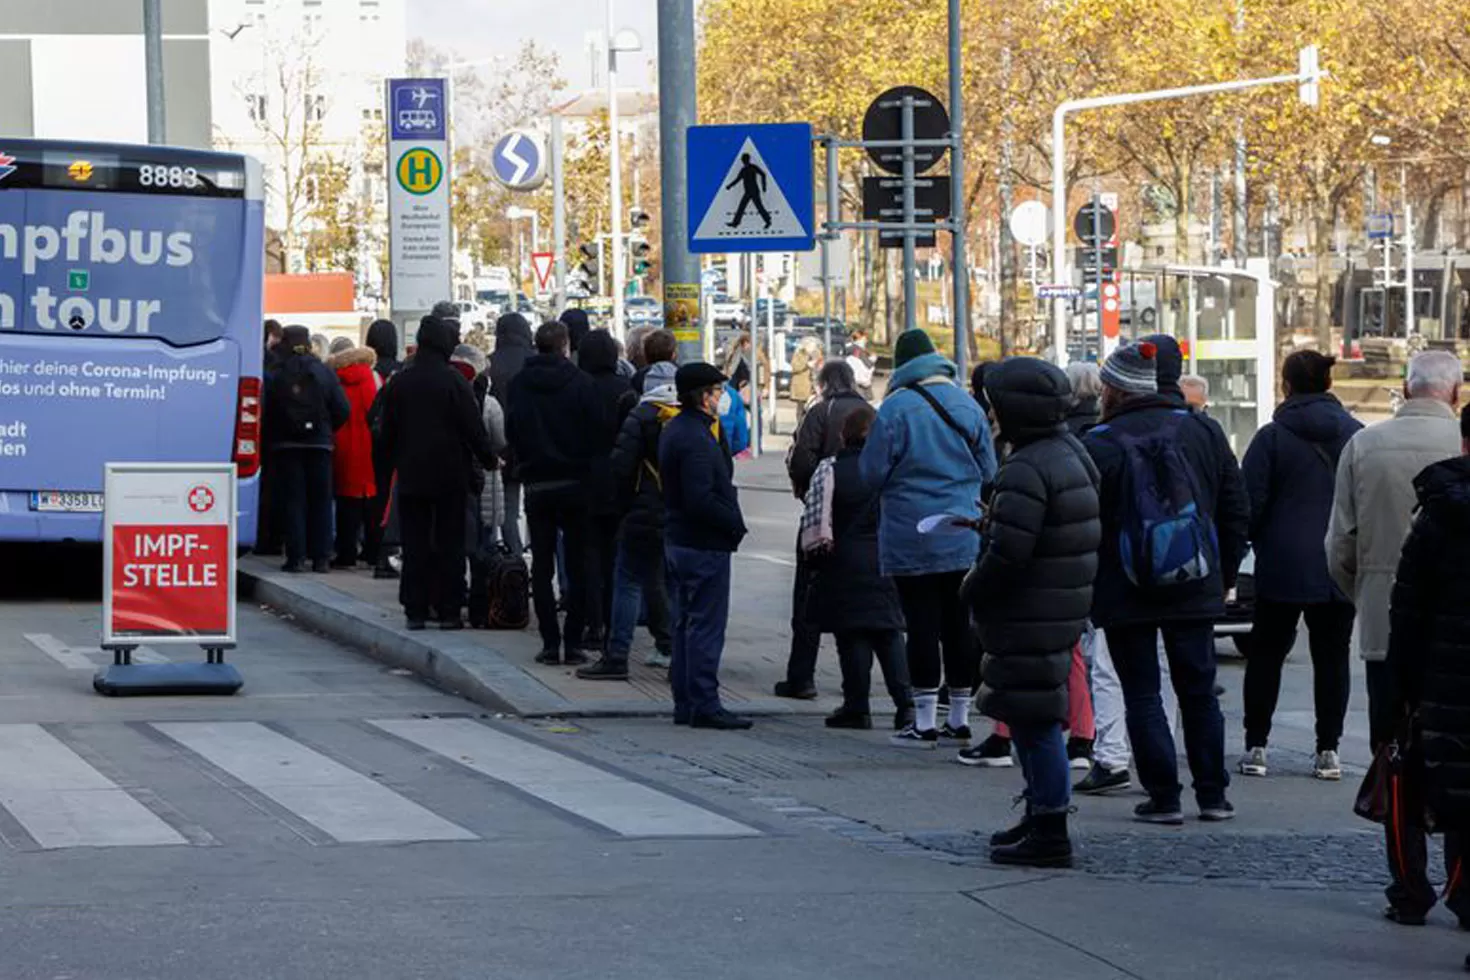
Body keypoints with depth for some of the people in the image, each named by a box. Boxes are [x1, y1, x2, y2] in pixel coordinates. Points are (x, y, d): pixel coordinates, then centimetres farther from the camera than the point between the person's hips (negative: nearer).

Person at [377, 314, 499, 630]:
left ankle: (415, 610, 4)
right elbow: (473, 426, -8)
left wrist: (394, 462, 18)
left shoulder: (398, 382, 2)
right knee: (449, 542, 2)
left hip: (411, 474, 3)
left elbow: (388, 430, 7)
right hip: (450, 474, -3)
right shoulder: (453, 380, -10)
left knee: (415, 544, 6)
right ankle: (448, 611, 1)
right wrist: (489, 458, 4)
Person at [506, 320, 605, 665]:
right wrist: (584, 464, 7)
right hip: (574, 482, -2)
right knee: (577, 566, 4)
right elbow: (597, 432, -8)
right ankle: (574, 642, 1)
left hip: (536, 484, 2)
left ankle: (550, 642, 2)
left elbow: (511, 433, 4)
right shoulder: (581, 383, -9)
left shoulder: (519, 384, -1)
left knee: (541, 567, 6)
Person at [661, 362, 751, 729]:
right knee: (706, 627, -5)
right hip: (704, 546, -10)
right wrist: (735, 524, -15)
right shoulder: (695, 439, -20)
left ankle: (685, 703, 19)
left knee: (685, 624, 14)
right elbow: (701, 500, -24)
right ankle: (704, 705, -4)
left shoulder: (674, 430, 12)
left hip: (678, 542, 10)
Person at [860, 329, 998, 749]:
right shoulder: (966, 404, 5)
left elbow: (873, 472, -9)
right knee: (960, 622, 9)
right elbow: (989, 471, 10)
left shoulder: (895, 407, -11)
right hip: (965, 538, 5)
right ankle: (960, 719, 15)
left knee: (922, 624, -1)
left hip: (912, 537, -5)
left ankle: (925, 723, 0)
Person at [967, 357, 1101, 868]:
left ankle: (1049, 833, -4)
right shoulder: (1071, 453, 12)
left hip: (1029, 619, -10)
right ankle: (1041, 814, 29)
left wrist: (973, 590, -7)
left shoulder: (1027, 471, -20)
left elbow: (1007, 553, -25)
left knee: (1034, 721, -6)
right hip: (1062, 613, 10)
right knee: (1036, 719, 20)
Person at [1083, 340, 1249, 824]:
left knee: (1142, 695, 3)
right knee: (1199, 691, 13)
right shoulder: (1204, 432, 4)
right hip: (1195, 590, 4)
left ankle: (1163, 797, 0)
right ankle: (1212, 794, 14)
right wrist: (1224, 574, 17)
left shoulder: (1097, 446, -10)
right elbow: (1236, 512, 8)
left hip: (1125, 596, -4)